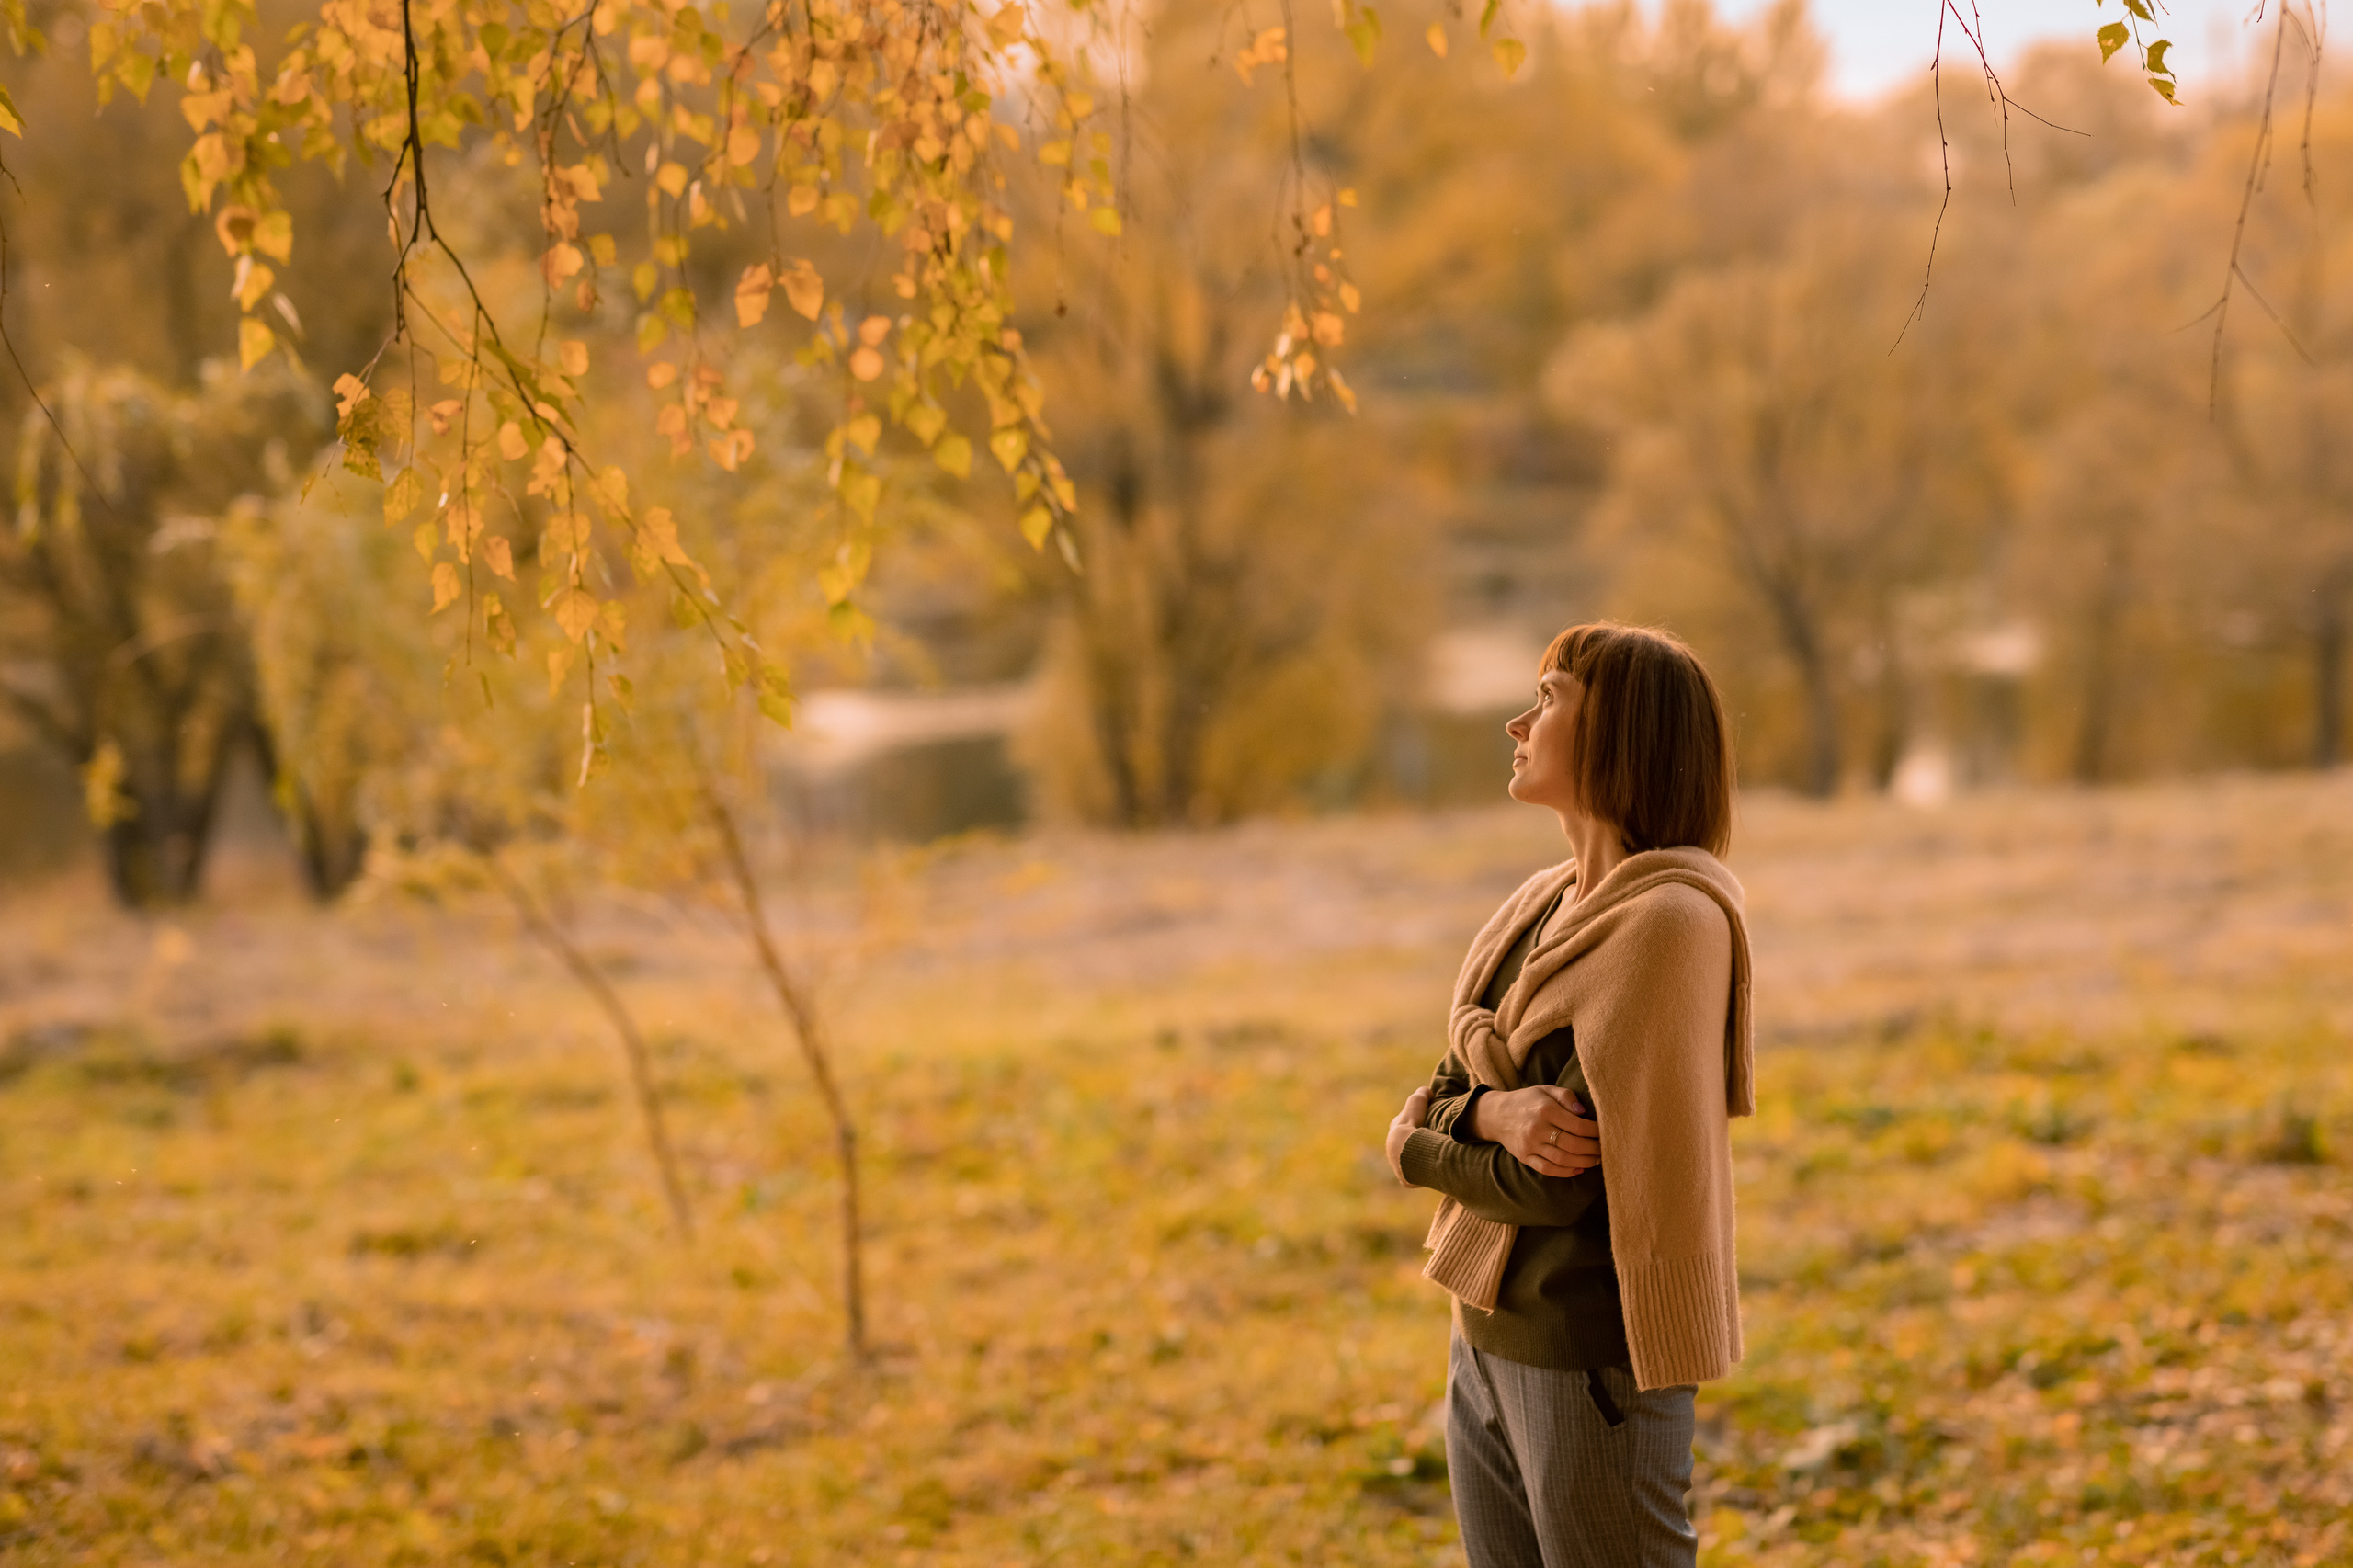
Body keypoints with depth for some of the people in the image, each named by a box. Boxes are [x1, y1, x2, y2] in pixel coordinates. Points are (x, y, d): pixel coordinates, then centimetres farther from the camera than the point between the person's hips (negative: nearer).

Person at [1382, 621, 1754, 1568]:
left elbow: (1555, 1187, -20)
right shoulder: (1537, 908, 10)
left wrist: (1428, 1147, -1)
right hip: (1487, 1346, 8)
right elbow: (1424, 1111, 6)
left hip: (1594, 1358, -8)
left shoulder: (1668, 922, -17)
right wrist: (1494, 1117, -17)